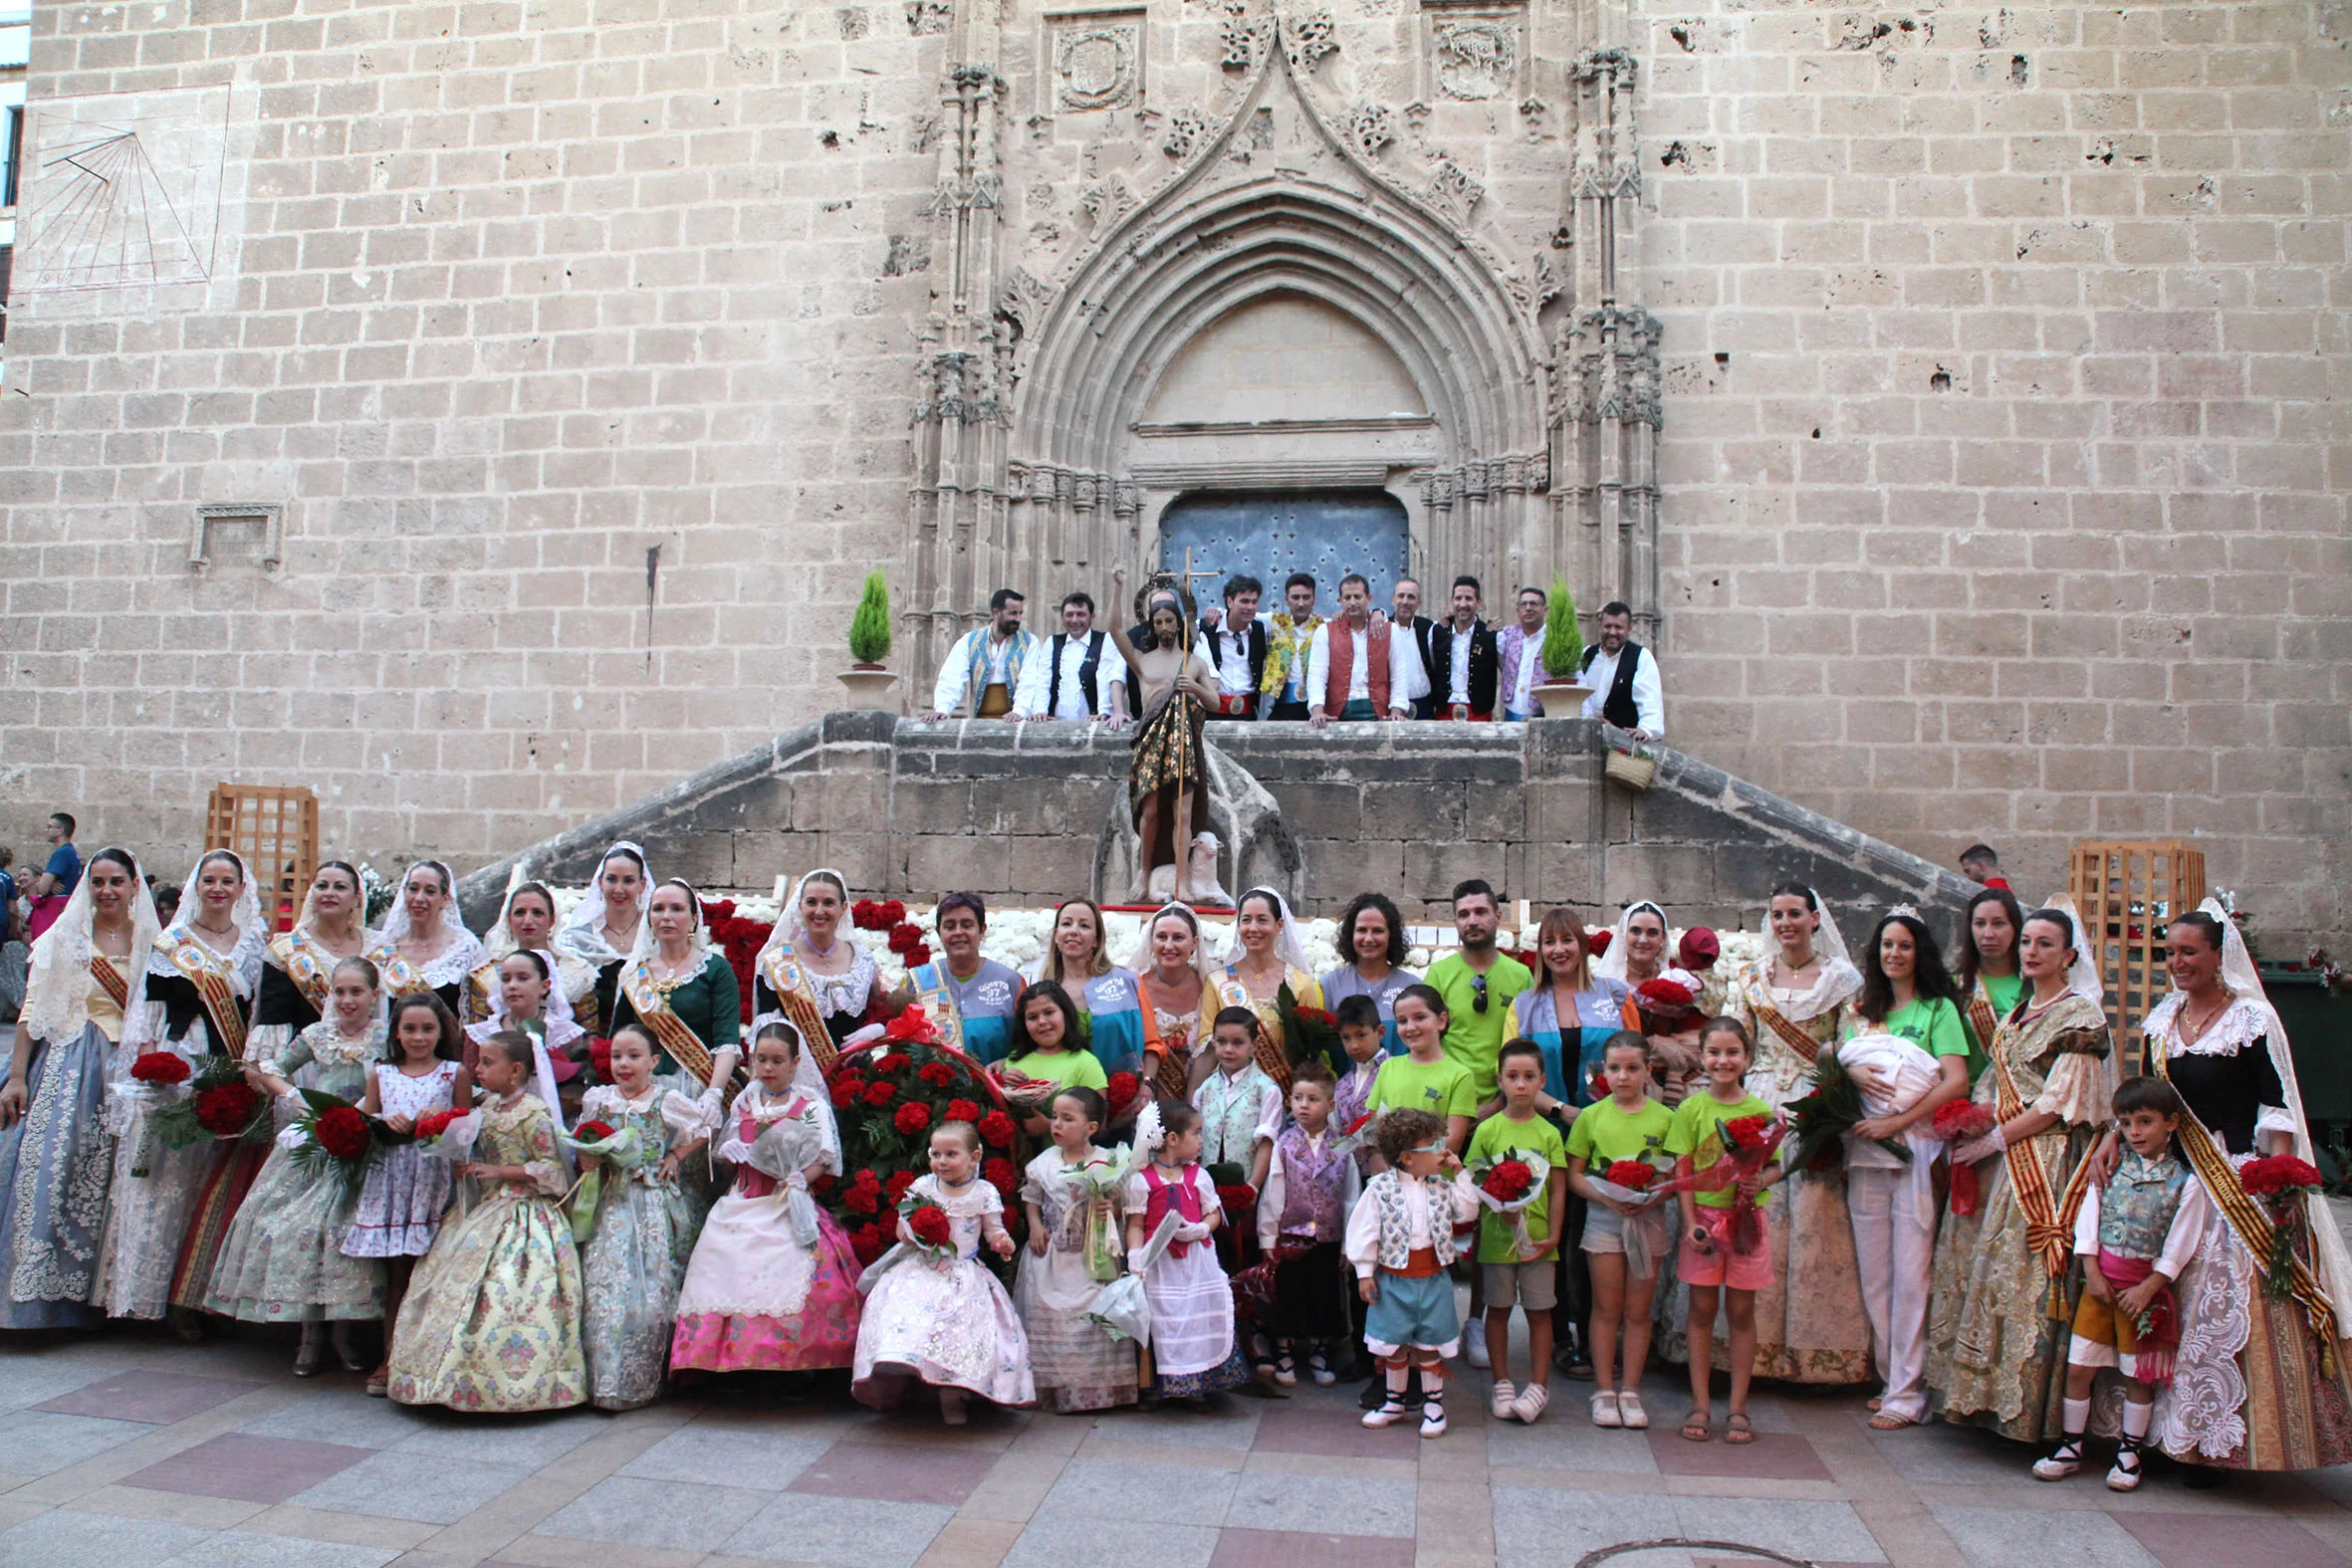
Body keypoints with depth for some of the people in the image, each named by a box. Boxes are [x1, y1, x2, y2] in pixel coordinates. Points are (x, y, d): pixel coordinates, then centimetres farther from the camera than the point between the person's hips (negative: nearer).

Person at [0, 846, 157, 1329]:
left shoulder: (152, 943, 8)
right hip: (68, 1068, -1)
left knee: (108, 1177, 2)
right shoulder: (64, 938, 3)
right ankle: (40, 1296, 0)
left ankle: (95, 1296, 11)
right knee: (49, 1168, -10)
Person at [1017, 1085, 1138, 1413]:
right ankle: (1052, 1388, 13)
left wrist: (1111, 1208, -18)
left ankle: (1099, 1388, 7)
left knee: (1095, 1316, -5)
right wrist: (1035, 1225, -3)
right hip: (1052, 1258, 3)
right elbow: (1032, 1199, 14)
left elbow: (1124, 1204, 3)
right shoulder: (1045, 1161, 5)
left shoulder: (1107, 1162, -4)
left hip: (1093, 1259, -3)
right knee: (1048, 1316, 1)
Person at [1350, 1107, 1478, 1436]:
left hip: (1433, 1279, 2)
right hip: (1393, 1279, -2)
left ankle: (1433, 1404, 23)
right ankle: (1394, 1402, 27)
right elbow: (1364, 1229, -7)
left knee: (1429, 1346, 8)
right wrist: (1364, 1272, -7)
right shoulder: (1380, 1187, -10)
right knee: (1394, 1345, 10)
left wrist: (1459, 1176, -1)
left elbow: (1467, 1211, 3)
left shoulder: (1441, 1186, 2)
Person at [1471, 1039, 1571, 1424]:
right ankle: (1502, 1384, 22)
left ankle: (1539, 1387, 17)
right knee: (1498, 1308, 9)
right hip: (1496, 1234, 0)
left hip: (1538, 1237, 0)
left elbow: (1558, 1190, 1)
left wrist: (1553, 1235, -7)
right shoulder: (1487, 1130, -1)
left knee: (1540, 1310, 6)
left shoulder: (1549, 1133, 1)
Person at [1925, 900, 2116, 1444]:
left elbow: (2058, 1104, -11)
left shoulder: (2079, 1017, -5)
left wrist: (1993, 1140, -11)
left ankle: (2026, 1407, -1)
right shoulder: (2015, 1015, 17)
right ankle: (1982, 1394, 14)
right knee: (1979, 1267, 6)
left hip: (2045, 1164, -7)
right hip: (1999, 1161, 7)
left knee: (2028, 1277, -8)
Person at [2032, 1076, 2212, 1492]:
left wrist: (2146, 1289, -11)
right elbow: (2088, 1217, 2)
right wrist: (2092, 1271, -6)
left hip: (2145, 1283, -2)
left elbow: (2178, 1246, -6)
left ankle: (2130, 1454, 22)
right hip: (2100, 1277, 2)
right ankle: (2070, 1448, 15)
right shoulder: (2111, 1165, 2)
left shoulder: (2185, 1182, -5)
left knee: (2138, 1375, 7)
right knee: (2078, 1367, 3)